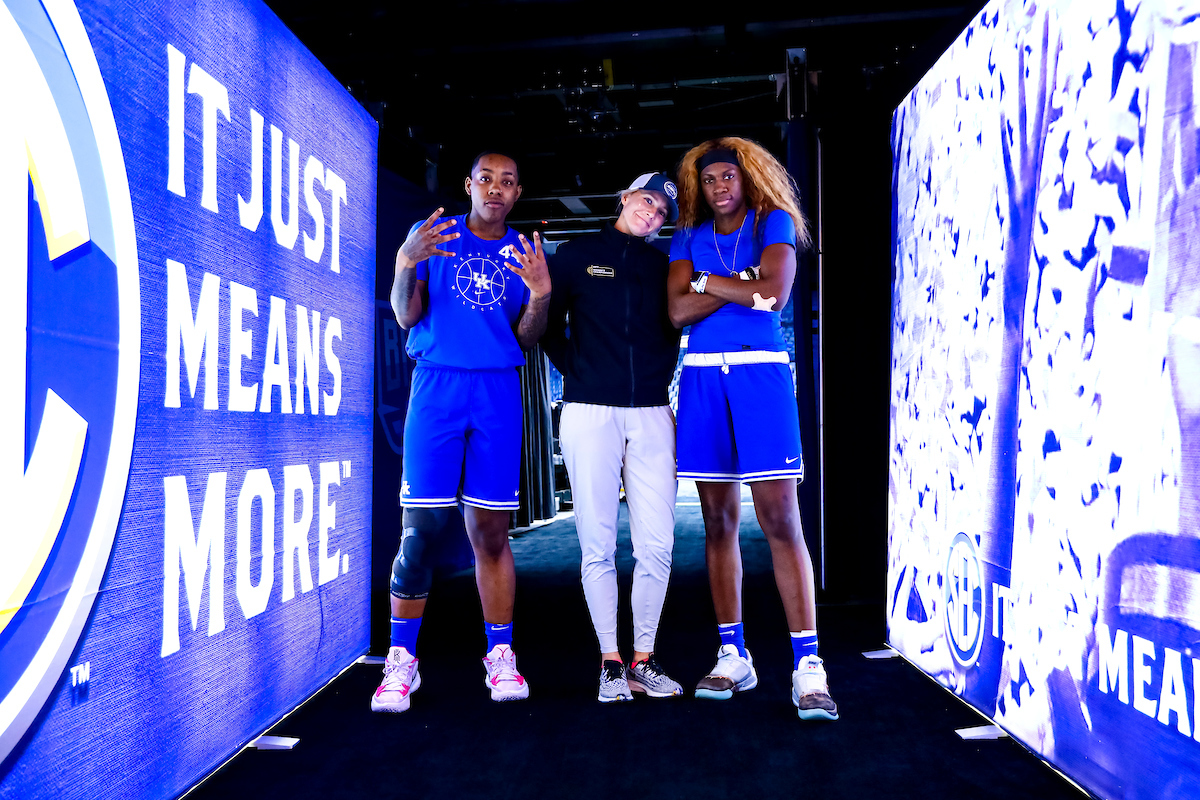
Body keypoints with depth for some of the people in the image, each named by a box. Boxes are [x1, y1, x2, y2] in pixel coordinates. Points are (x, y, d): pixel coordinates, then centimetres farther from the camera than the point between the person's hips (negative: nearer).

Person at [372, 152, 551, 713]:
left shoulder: (526, 251, 13)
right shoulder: (432, 234, 9)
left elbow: (526, 338, 8)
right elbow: (407, 317, 1)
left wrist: (540, 293, -10)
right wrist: (406, 263, -17)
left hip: (499, 393, 2)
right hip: (437, 386, -1)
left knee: (491, 530, 3)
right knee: (421, 527, -7)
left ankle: (500, 656, 12)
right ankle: (401, 658, 6)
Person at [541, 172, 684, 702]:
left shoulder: (664, 268, 15)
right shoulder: (576, 256, 10)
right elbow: (548, 323, 14)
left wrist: (660, 376, 9)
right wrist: (575, 371, 6)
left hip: (652, 415, 2)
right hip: (590, 413, -2)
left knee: (657, 544, -2)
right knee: (598, 545, -1)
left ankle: (644, 660, 11)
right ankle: (610, 661, 10)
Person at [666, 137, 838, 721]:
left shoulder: (773, 224, 7)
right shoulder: (689, 237, 15)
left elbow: (775, 294, -11)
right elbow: (678, 311, -2)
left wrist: (706, 280, -3)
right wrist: (744, 285, -9)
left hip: (761, 373, -3)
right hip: (703, 379, 4)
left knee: (780, 520, -11)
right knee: (718, 521, 5)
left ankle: (807, 664, -7)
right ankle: (732, 656, 15)